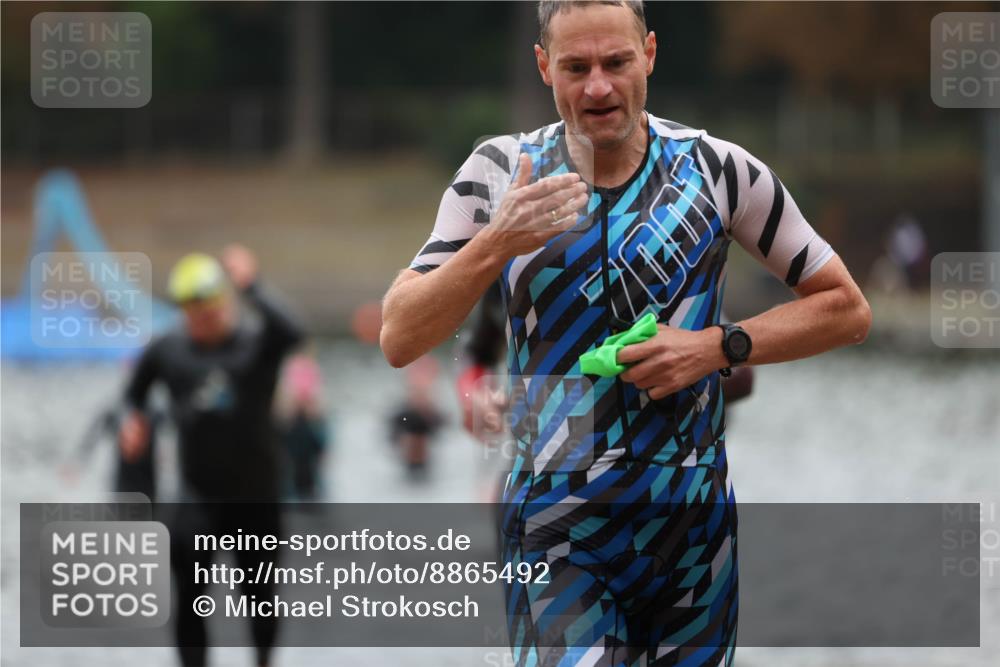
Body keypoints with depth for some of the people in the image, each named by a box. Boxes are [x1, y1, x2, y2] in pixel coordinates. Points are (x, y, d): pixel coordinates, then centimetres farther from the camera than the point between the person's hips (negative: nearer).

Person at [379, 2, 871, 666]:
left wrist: (719, 346, -9)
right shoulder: (500, 174, 1)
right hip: (554, 531, -1)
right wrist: (497, 245, -20)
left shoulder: (716, 168, 0)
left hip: (694, 526, 1)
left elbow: (846, 310, 6)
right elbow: (398, 341, -4)